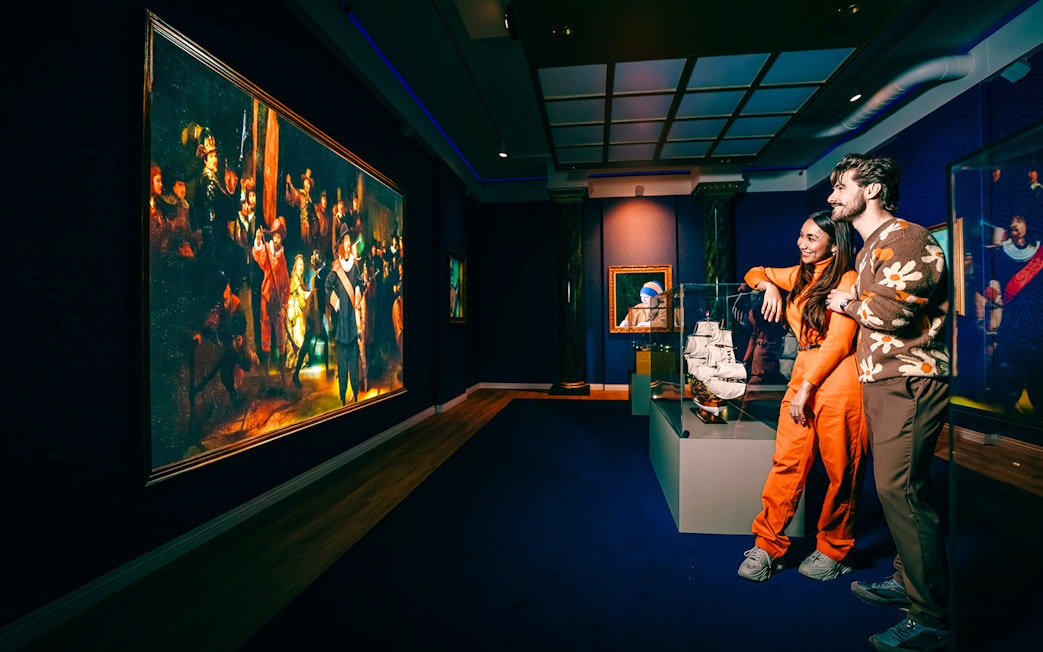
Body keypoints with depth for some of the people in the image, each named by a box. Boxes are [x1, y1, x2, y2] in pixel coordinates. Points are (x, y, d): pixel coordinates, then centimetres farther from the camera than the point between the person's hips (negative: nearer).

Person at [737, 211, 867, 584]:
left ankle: (834, 552, 21)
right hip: (801, 374, 6)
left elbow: (839, 341, -11)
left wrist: (807, 386, -14)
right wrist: (769, 285, 8)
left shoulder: (846, 280, -4)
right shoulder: (799, 276, 17)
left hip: (836, 378, -6)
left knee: (840, 471, 5)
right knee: (786, 463, 2)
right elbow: (755, 273, 31)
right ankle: (767, 547, 8)